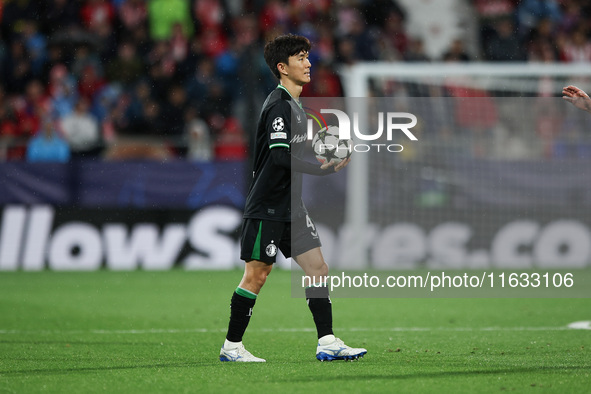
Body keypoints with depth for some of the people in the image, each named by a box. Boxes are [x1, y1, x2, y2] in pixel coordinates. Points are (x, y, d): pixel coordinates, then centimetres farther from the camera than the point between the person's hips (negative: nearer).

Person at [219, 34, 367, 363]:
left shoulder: (294, 105, 15)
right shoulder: (279, 106, -15)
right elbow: (280, 157, -27)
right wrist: (323, 169, -29)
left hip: (291, 207, 9)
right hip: (267, 209, -9)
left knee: (318, 269, 3)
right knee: (257, 275, -3)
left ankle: (328, 343, 2)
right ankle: (232, 347, 7)